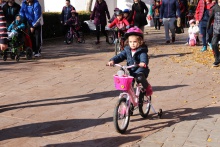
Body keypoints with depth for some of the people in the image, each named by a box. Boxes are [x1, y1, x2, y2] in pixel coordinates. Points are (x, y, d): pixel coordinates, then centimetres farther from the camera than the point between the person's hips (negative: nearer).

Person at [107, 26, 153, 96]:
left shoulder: (142, 51, -8)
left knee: (140, 77, -32)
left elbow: (144, 57, -26)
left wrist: (143, 62, -50)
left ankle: (147, 87, -4)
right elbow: (120, 56, 2)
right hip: (130, 71, 5)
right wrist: (113, 60, -17)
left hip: (140, 70, -5)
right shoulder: (127, 50, 8)